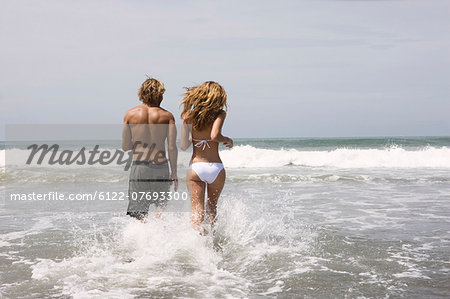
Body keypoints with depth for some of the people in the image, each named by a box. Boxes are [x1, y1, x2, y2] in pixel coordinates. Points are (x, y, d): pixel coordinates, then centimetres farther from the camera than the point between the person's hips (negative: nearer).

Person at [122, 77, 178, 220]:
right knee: (161, 205, 16)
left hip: (139, 167, 0)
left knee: (138, 214, 5)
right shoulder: (167, 116, 0)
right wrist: (174, 173, 4)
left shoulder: (130, 114, 3)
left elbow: (125, 146, 5)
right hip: (161, 167, 0)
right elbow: (172, 147, -4)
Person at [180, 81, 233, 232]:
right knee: (212, 206, 24)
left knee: (197, 211, -1)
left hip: (195, 167, 0)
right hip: (216, 168, 0)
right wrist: (228, 140, 2)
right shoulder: (219, 114, -4)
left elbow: (183, 146, 0)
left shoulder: (189, 115, 3)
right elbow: (214, 136, -19)